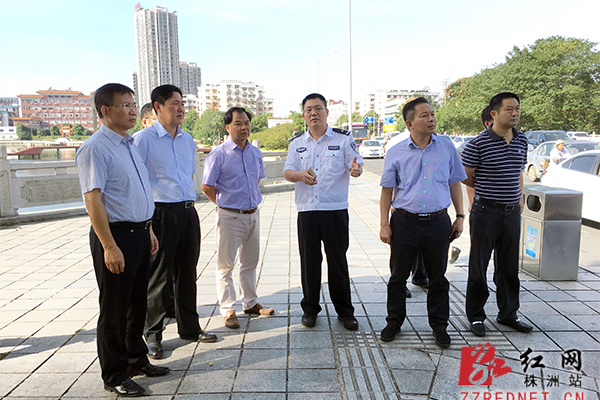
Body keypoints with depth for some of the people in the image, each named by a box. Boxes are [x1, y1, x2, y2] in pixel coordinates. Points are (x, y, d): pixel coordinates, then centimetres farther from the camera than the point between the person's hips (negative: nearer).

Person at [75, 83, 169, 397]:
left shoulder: (129, 145, 14)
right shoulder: (95, 148, -14)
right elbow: (93, 200, -19)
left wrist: (148, 230, 18)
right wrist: (109, 246, -22)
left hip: (139, 233, 9)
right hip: (115, 234, -8)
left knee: (137, 302, 19)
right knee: (115, 308, 5)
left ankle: (136, 359, 37)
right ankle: (114, 376, 22)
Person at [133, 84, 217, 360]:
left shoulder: (188, 140, 13)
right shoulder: (143, 139, -7)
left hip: (188, 211, 6)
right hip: (160, 213, -6)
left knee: (187, 273, 15)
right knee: (159, 276, 4)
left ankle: (189, 327, 30)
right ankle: (153, 334, 21)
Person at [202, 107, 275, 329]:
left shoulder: (255, 153, 7)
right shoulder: (218, 154, -11)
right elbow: (207, 187, -8)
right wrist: (225, 203, 0)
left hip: (253, 214, 6)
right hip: (230, 217, -6)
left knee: (250, 262, 16)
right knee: (225, 265, 3)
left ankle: (250, 303, 31)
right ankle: (227, 310, 14)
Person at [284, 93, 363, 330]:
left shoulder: (343, 139, 2)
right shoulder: (297, 143, 10)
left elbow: (356, 165, -1)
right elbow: (287, 172, 2)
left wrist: (355, 170, -26)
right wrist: (300, 175, -21)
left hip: (336, 210, -2)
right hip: (307, 211, 2)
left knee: (338, 261, 5)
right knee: (309, 262, 9)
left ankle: (344, 311, 20)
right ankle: (310, 309, 25)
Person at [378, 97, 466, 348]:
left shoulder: (446, 148, 5)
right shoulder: (396, 153, 0)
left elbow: (454, 184, 12)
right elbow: (387, 190, 2)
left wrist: (459, 216, 8)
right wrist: (385, 224, -3)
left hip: (438, 222, 1)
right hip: (405, 222, -1)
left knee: (438, 278, 11)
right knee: (398, 276, 9)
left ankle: (439, 325, 28)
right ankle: (394, 321, 27)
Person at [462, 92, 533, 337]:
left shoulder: (521, 141, 7)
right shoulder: (478, 144, -12)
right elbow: (466, 178, -5)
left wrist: (519, 196, 13)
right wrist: (489, 191, 5)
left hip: (512, 213, 6)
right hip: (486, 213, -5)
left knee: (509, 266, 15)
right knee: (478, 266, 5)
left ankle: (508, 314, 31)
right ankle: (476, 316, 19)